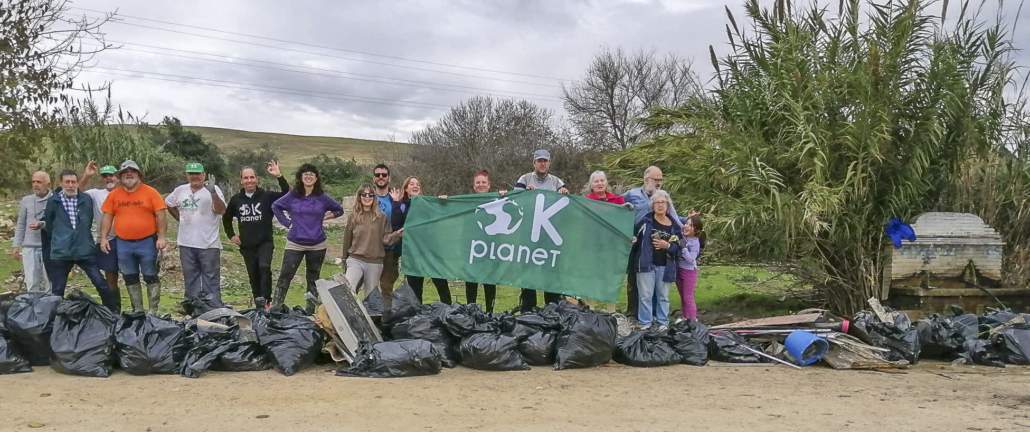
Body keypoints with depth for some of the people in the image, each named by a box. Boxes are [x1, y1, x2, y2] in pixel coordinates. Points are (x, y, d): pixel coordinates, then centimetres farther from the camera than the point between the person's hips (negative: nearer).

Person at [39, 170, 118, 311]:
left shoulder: (86, 199, 5)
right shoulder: (53, 201, 1)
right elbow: (48, 224, 11)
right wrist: (57, 241, 15)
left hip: (85, 251, 0)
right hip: (60, 253, 0)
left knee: (102, 284, -2)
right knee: (57, 290, 7)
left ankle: (114, 313, 10)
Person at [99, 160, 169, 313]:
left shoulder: (150, 192, -4)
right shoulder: (114, 195, 6)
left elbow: (161, 215, -6)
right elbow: (107, 217, 8)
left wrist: (161, 237, -12)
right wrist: (103, 238, 1)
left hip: (147, 242, -3)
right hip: (123, 244, 4)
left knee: (150, 277, 1)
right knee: (130, 279, 10)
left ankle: (154, 310, 6)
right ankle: (137, 310, 20)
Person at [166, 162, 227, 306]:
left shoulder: (213, 189, -6)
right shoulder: (180, 191, 9)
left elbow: (221, 211, -18)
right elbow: (168, 203, 26)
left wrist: (214, 194, -31)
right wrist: (179, 218, 15)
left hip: (209, 244, -5)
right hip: (186, 244, 5)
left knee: (211, 279, -2)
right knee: (190, 279, 13)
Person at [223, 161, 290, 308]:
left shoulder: (267, 196, -4)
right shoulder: (236, 199, 6)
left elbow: (287, 195, -20)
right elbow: (226, 218, 23)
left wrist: (279, 176, -29)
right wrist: (231, 235, 15)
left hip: (265, 243, -3)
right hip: (247, 246, 4)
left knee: (264, 267, -27)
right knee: (253, 276, 9)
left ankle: (265, 299, -23)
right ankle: (259, 306, 19)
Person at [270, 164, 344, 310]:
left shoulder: (322, 198, 1)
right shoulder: (292, 196, 0)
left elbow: (339, 210, 15)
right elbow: (275, 206, 14)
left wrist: (324, 217, 4)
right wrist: (286, 222, 4)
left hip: (317, 245, 1)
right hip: (295, 244, -1)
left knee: (313, 279, 11)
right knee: (285, 276, -8)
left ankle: (311, 310, 20)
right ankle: (275, 308, -5)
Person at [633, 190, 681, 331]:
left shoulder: (674, 225, 4)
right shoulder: (645, 221, -1)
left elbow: (678, 248, 4)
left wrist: (667, 246, -12)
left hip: (665, 266, 2)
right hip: (646, 264, -2)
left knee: (663, 296, 11)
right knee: (646, 295, 1)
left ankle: (663, 322, 21)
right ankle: (645, 322, 10)